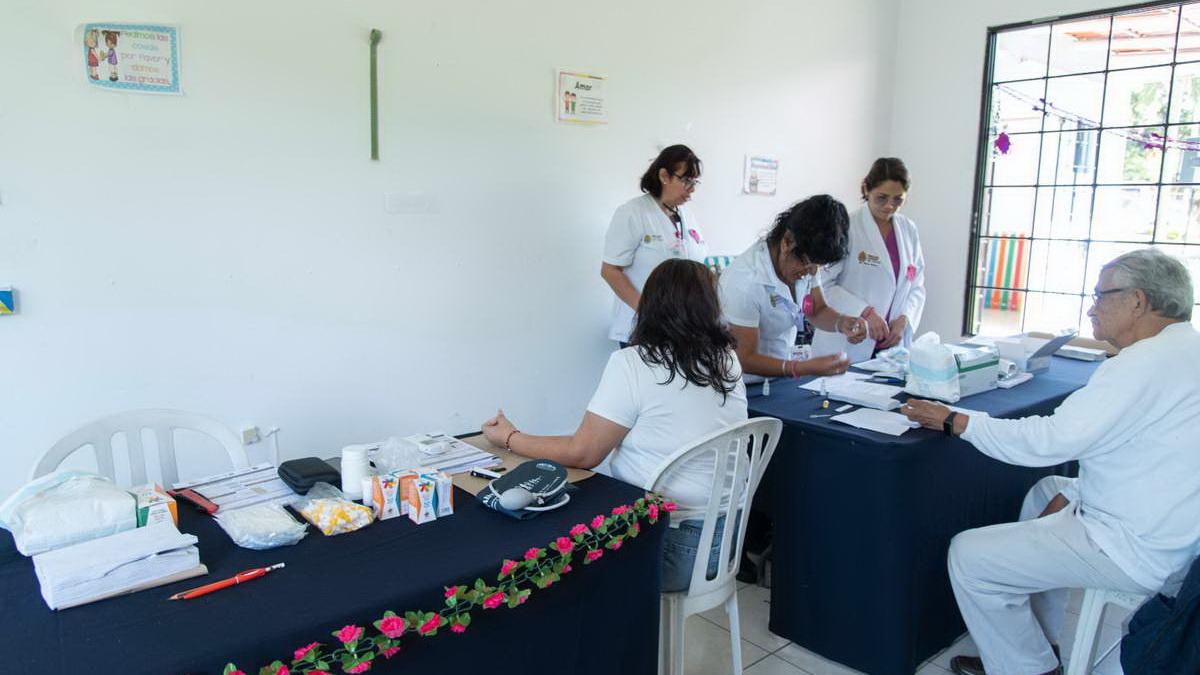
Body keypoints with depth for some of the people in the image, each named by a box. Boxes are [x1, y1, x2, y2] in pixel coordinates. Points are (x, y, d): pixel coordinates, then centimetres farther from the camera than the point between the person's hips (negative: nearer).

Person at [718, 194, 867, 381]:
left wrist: (842, 323, -9)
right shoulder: (744, 283, -26)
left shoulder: (804, 260, -4)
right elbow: (745, 359, -20)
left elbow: (817, 310, 13)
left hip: (781, 379, 5)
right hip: (747, 387, -5)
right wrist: (805, 368, -31)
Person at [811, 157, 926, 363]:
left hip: (890, 346, 5)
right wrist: (865, 312, -20)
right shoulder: (847, 227, -9)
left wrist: (904, 319, -4)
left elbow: (916, 284, 13)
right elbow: (823, 284, -13)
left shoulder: (909, 230, 9)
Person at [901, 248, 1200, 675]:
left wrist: (953, 421, -17)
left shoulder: (1148, 362, -24)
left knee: (969, 556, -9)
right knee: (1045, 492, 30)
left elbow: (1050, 440, -26)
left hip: (1136, 553, -11)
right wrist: (1070, 496, 8)